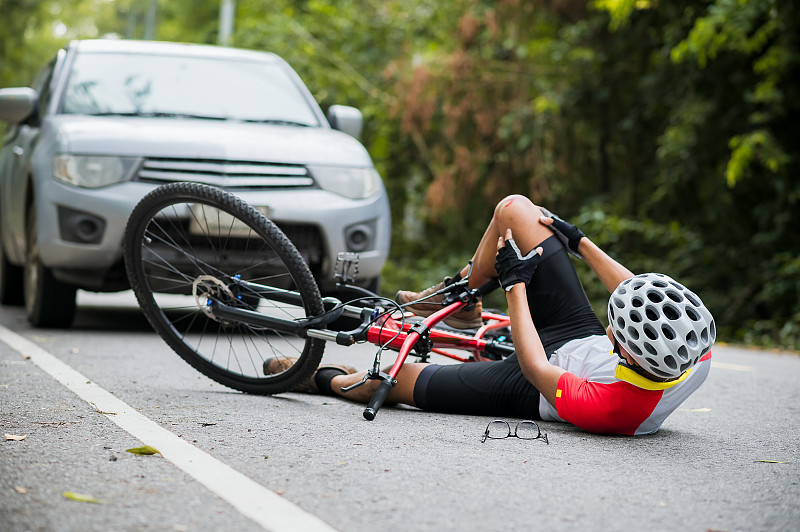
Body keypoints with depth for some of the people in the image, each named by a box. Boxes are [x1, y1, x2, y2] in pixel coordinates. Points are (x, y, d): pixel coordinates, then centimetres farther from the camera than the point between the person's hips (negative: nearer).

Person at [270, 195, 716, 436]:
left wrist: (515, 282, -17)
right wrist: (580, 241, 0)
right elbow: (641, 296, -9)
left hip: (526, 388, -6)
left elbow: (534, 368, -26)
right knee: (513, 208, 0)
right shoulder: (697, 355, -30)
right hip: (581, 335, 6)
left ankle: (328, 380, 43)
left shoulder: (603, 406, -45)